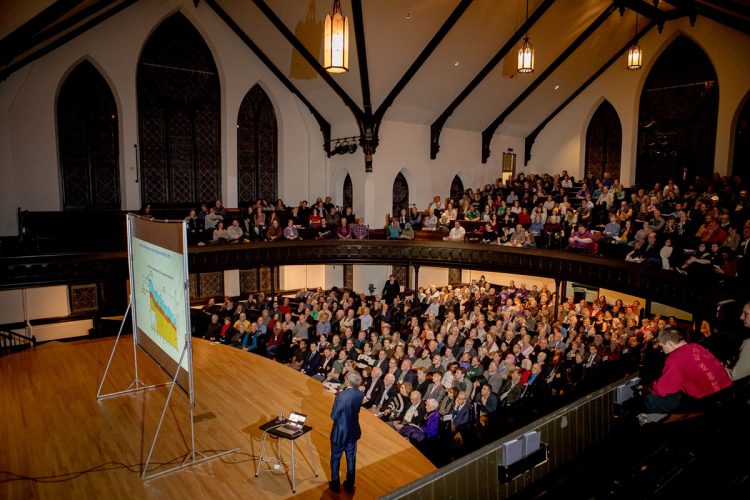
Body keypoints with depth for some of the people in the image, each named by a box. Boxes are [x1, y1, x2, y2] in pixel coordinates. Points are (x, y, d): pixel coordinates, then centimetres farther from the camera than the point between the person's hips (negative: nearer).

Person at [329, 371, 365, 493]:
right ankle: (350, 485, 35)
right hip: (353, 431, 5)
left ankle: (335, 484, 32)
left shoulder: (341, 396, -30)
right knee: (351, 458, 21)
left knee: (335, 458, 18)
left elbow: (334, 416, -21)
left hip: (340, 432, -5)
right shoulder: (360, 394, -12)